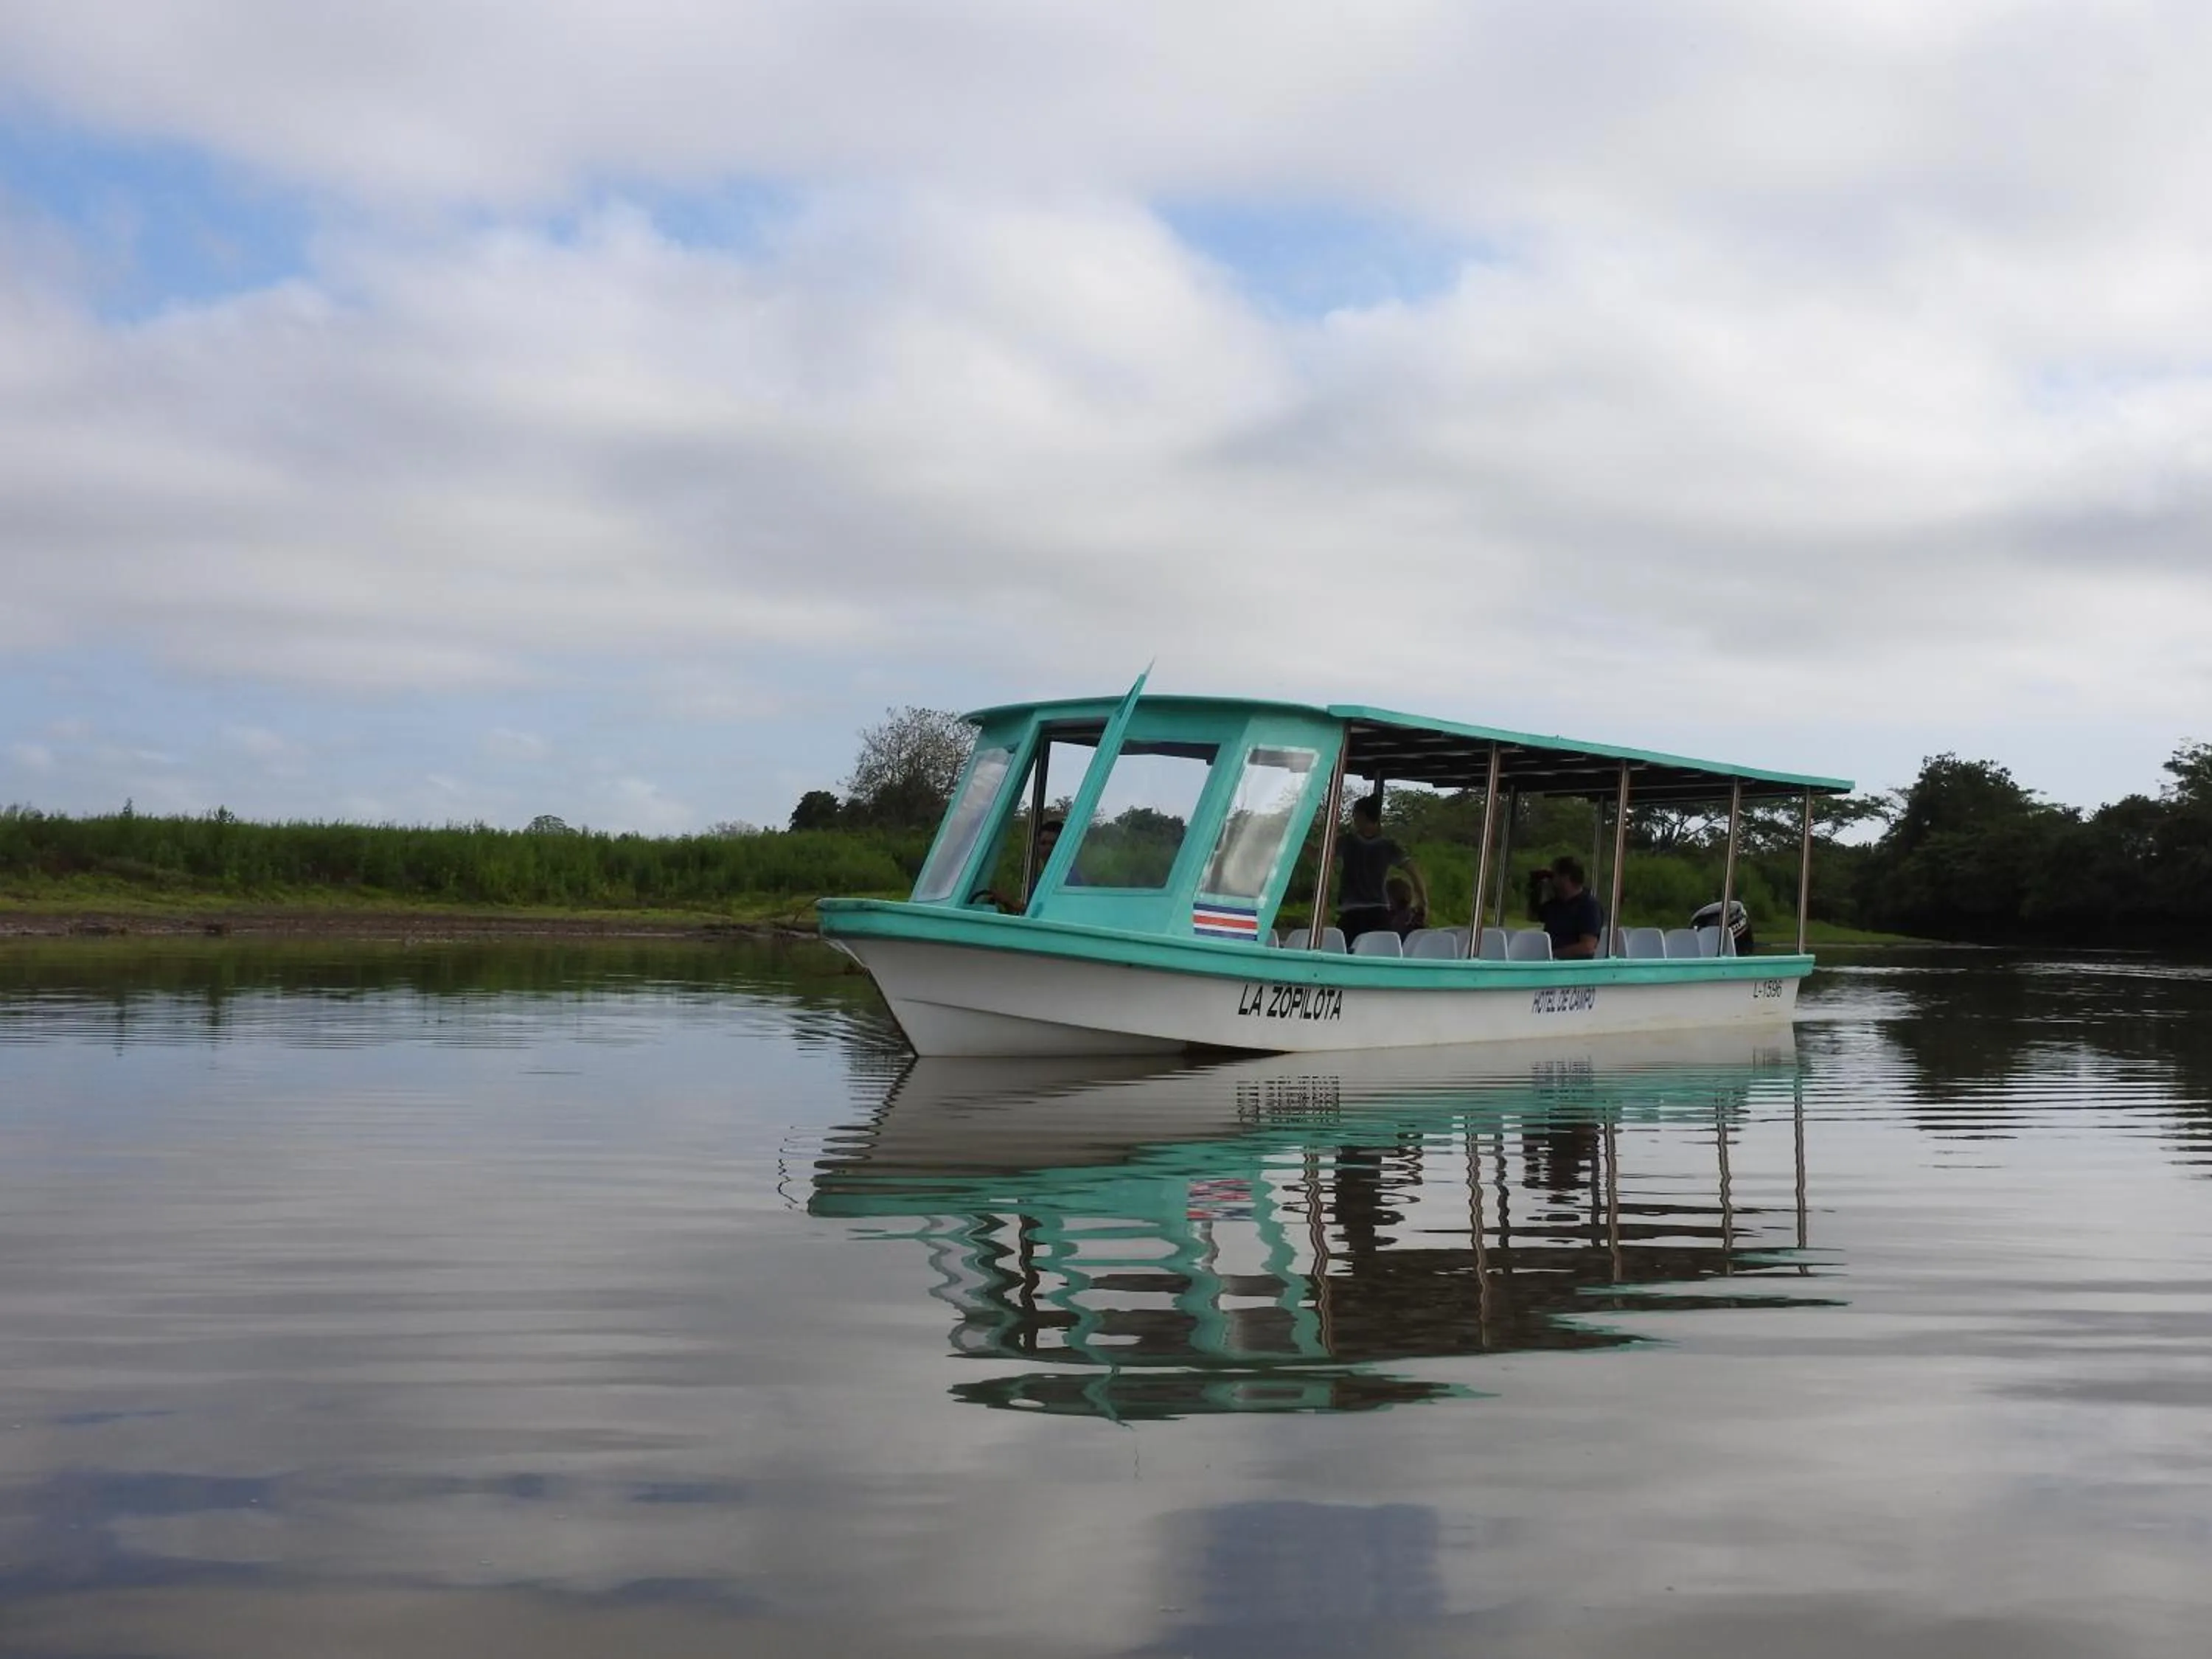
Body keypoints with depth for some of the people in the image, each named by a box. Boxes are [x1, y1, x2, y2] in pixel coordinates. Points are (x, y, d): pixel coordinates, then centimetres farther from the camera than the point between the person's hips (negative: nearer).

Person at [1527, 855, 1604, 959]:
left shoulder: (1589, 906, -7)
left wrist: (1554, 953, -19)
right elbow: (1533, 916, 33)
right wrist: (1535, 886, 17)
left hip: (1573, 965, -7)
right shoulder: (1555, 903, 16)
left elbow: (1588, 947, -15)